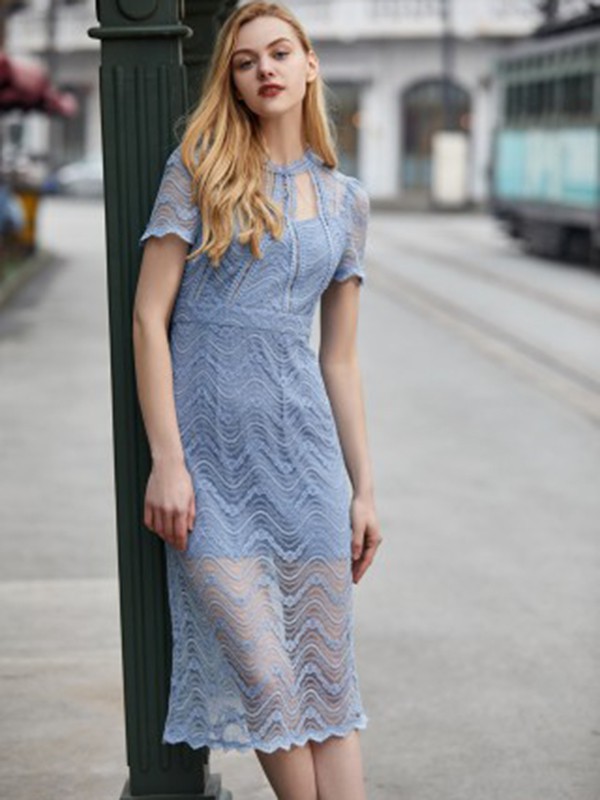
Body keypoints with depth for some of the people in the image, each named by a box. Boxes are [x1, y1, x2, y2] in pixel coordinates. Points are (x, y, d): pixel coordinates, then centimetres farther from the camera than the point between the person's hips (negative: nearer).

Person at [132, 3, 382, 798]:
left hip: (302, 443, 3)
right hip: (209, 444, -3)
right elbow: (149, 316, -4)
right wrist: (166, 460, -11)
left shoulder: (346, 198, 12)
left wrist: (363, 489, 11)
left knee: (327, 670, 5)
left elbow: (339, 355, 14)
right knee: (263, 678, -3)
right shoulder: (200, 167, 1)